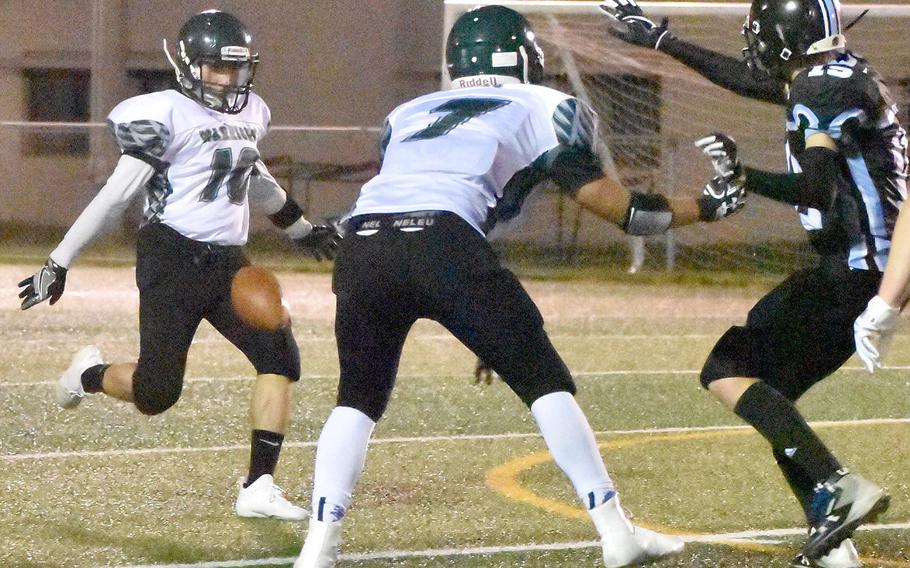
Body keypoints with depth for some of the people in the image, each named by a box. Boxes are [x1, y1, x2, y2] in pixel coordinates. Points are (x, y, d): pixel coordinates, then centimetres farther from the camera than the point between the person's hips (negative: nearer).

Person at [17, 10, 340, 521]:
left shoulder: (252, 113, 12)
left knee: (280, 358, -12)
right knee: (157, 392, -8)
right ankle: (88, 375, 27)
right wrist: (60, 263, -7)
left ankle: (259, 488, -11)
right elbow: (117, 194, -8)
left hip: (228, 261, 7)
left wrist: (301, 228, 43)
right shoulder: (166, 115, -10)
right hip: (174, 260, -7)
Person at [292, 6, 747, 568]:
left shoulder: (408, 114, 34)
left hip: (363, 241, 4)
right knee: (544, 379, 10)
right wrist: (702, 207, 36)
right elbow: (614, 205, 20)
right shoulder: (542, 108, 23)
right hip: (443, 242, -4)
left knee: (359, 398, 18)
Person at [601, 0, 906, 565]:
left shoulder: (825, 87, -13)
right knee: (769, 393, 12)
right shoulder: (843, 77, 17)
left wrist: (746, 176, -36)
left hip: (850, 271, -10)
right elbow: (746, 78, 30)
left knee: (727, 372, -11)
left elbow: (817, 189, -24)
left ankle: (837, 485, -23)